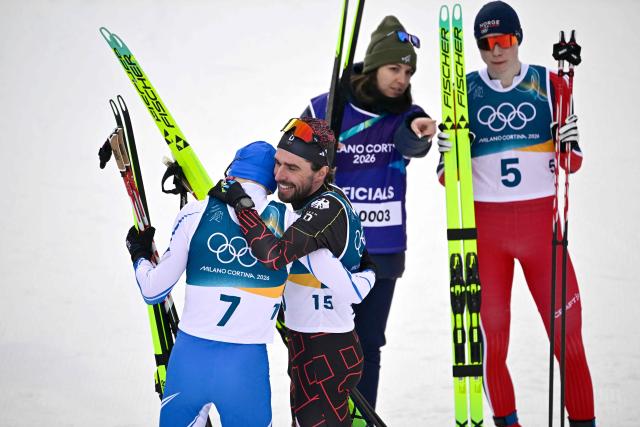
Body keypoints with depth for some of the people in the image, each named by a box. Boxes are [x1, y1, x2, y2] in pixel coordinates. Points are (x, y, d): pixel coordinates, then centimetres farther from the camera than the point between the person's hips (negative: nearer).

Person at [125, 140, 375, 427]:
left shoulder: (195, 213, -2)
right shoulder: (287, 223, -3)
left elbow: (154, 291, 1)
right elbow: (346, 285, -2)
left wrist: (140, 256, 22)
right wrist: (367, 272, 20)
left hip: (188, 358, 1)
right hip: (247, 365, -1)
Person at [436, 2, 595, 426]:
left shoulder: (550, 84, 3)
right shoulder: (465, 90, 3)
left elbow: (569, 164, 7)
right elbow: (449, 176, 6)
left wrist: (570, 146, -15)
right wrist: (448, 156, -16)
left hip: (542, 223, -1)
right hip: (484, 226, 1)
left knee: (567, 333, -6)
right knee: (491, 335, 4)